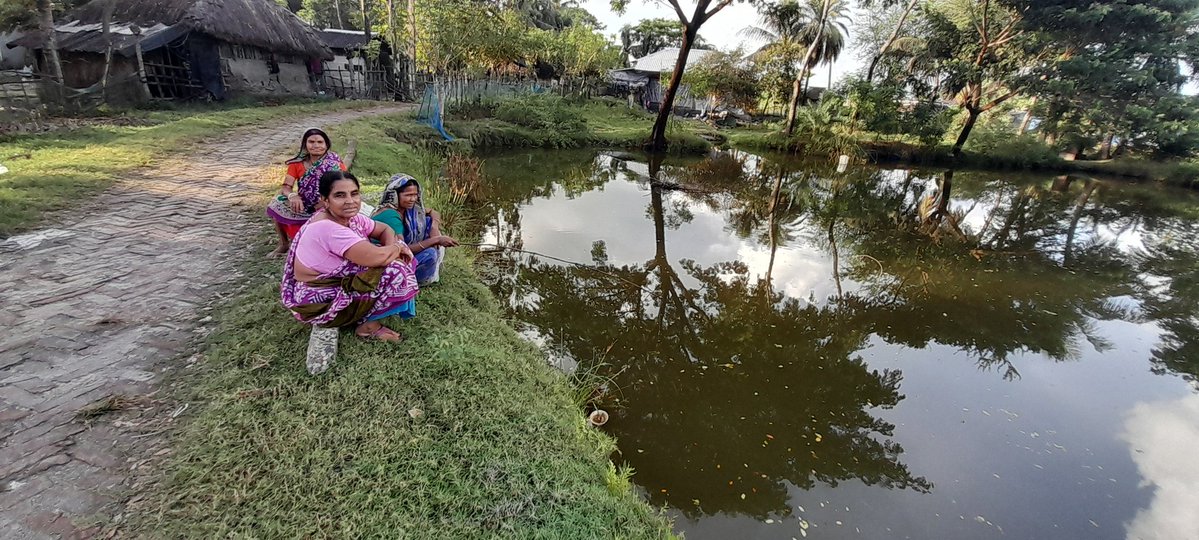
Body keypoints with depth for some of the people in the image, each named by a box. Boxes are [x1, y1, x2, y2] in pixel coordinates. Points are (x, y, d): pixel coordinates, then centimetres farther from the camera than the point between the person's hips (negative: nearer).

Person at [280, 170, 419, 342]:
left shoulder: (350, 217, -3)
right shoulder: (328, 228, -29)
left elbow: (385, 230, 9)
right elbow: (376, 257, -36)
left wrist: (392, 247, -13)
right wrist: (398, 247, -14)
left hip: (339, 282, 9)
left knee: (395, 257, 4)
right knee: (394, 271, -21)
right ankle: (366, 324, -4)